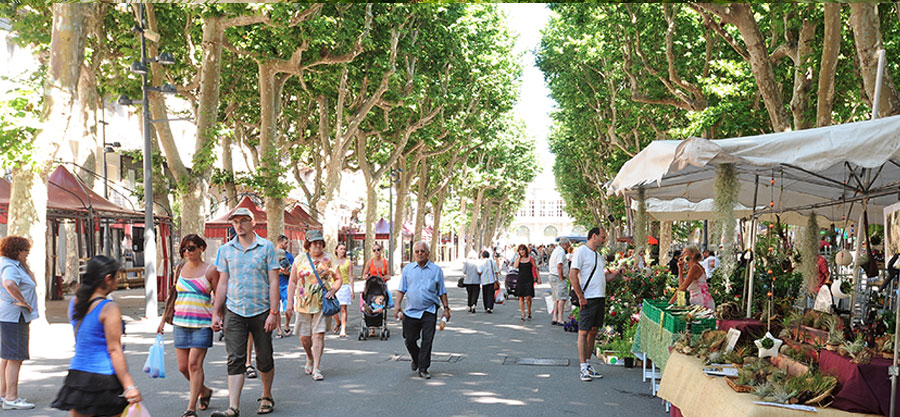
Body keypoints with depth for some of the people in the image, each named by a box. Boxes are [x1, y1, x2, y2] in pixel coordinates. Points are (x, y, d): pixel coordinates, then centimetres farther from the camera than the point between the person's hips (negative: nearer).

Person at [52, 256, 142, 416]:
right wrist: (129, 386, -16)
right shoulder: (110, 308, -15)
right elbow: (114, 350, -17)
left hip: (78, 373, 6)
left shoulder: (74, 303, 5)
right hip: (104, 378, -6)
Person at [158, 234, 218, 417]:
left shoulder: (210, 271, -1)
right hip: (180, 323, 5)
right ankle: (204, 392, 30)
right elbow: (173, 296, 19)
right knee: (182, 366, 5)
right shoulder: (180, 269, 11)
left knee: (194, 364, -11)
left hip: (202, 323, -5)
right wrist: (164, 319, 18)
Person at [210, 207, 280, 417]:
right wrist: (215, 313, 8)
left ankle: (267, 397, 29)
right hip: (234, 312, 1)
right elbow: (222, 284, 11)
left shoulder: (266, 247, -1)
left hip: (261, 312, -1)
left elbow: (273, 282, -4)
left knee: (264, 359, 9)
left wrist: (274, 312, -10)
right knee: (235, 360, -6)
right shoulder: (226, 250, 7)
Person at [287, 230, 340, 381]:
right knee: (304, 336, 6)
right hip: (303, 303, 2)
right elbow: (293, 282, 11)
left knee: (319, 334, -8)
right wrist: (290, 301, 5)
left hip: (322, 303, -2)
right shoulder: (299, 259, 7)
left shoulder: (328, 260, 5)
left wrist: (333, 290, -9)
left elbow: (338, 279, 9)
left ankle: (316, 369, -4)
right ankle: (310, 358, 35)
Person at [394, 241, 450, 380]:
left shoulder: (436, 270, 5)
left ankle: (423, 369, 1)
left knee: (427, 341, -7)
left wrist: (446, 308, 5)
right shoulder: (407, 269, 9)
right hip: (411, 311, 2)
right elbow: (402, 289, 9)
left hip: (429, 312, -2)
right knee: (409, 340, 7)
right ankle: (416, 359, 35)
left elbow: (442, 292, 9)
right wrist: (397, 305, -2)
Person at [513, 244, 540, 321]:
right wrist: (519, 257, -7)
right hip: (520, 280, 2)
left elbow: (535, 268, 6)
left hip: (529, 280, -2)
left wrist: (538, 278, 3)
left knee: (528, 297, -11)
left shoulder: (530, 258, 2)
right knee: (521, 298, 1)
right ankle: (523, 315, 8)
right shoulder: (518, 259, 6)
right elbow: (515, 266, -12)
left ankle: (529, 313, 11)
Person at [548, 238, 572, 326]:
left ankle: (554, 318, 11)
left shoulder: (556, 250, 20)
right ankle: (560, 319, -14)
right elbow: (559, 266, -21)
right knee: (562, 298, -11)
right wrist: (562, 279, -18)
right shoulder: (561, 252, -12)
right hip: (558, 277, -10)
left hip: (552, 276, 10)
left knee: (556, 299, 12)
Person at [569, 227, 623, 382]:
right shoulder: (581, 251, -7)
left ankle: (588, 364, 17)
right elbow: (572, 275, -14)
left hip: (600, 298, 8)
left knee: (593, 332, 10)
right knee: (584, 332, -5)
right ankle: (583, 368, -3)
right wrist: (580, 297, -17)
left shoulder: (598, 256, 19)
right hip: (588, 299, -8)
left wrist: (617, 273, 7)